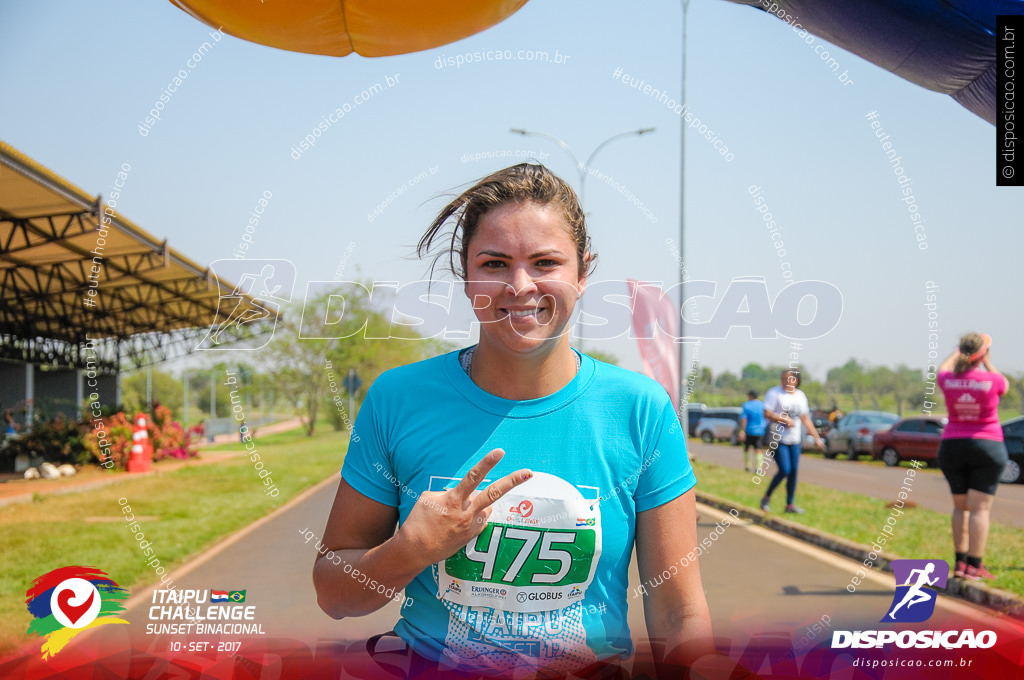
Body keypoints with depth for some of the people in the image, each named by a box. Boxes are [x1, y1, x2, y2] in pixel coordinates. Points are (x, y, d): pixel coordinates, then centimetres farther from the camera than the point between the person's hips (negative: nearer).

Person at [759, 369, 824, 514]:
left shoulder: (800, 396, 10)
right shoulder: (774, 393, -7)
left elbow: (805, 419, 16)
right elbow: (767, 414, -15)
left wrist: (816, 437, 14)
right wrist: (786, 420, -19)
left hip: (795, 440, 6)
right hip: (778, 439, -6)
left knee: (794, 471, 5)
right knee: (785, 471, -13)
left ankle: (790, 504, 15)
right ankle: (767, 497, 6)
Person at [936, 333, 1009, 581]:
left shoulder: (949, 381, -5)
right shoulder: (991, 380, -12)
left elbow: (942, 369, 21)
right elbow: (1004, 386, 14)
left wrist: (958, 352, 34)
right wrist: (988, 364, 24)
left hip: (952, 447, 3)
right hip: (988, 447, -3)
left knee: (961, 506, 15)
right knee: (980, 508, -2)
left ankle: (960, 562, 14)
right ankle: (974, 567, -4)